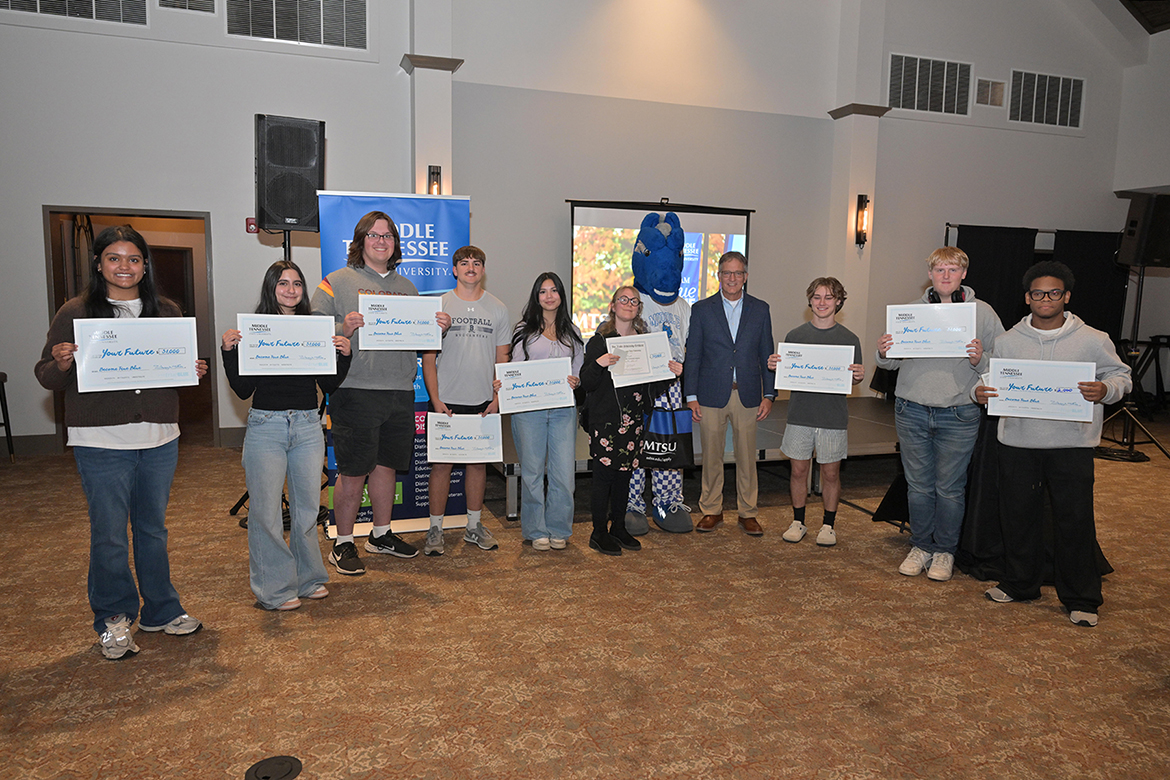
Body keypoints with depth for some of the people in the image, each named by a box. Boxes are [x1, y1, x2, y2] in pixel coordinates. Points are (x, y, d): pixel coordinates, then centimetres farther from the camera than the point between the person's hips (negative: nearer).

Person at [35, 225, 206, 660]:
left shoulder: (166, 312, 9)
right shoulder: (75, 313, -1)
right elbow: (47, 379, 0)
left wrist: (194, 372, -3)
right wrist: (61, 363, -21)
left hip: (159, 440, 3)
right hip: (102, 443, -3)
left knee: (153, 529, 15)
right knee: (109, 535, 2)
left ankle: (161, 612, 28)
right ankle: (113, 621, 20)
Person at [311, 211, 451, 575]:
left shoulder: (406, 287, 18)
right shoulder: (336, 282, 2)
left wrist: (438, 328, 0)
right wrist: (343, 330, -22)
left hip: (400, 392, 5)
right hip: (355, 391, -5)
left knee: (386, 464, 14)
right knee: (352, 471, -1)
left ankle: (381, 534, 29)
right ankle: (343, 544, 14)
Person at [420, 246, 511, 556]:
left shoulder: (497, 309, 7)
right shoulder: (439, 306, 1)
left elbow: (502, 358, 9)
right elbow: (428, 357, 0)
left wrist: (498, 396, -1)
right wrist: (435, 399, -8)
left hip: (483, 402, 2)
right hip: (446, 401, -2)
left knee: (478, 462, 9)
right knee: (441, 464, 0)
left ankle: (474, 526, 21)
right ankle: (435, 529, 11)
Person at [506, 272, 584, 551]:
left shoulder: (572, 331, 15)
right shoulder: (524, 330, 8)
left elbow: (580, 369, 15)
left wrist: (575, 381, -6)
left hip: (563, 409, 2)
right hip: (529, 408, -1)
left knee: (564, 470, -2)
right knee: (532, 470, 3)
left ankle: (558, 530, 14)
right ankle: (536, 531, 16)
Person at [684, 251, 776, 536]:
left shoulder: (760, 309, 7)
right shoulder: (701, 309, 3)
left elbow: (766, 355, 8)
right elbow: (692, 356, 2)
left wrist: (769, 395, 2)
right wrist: (691, 396, -3)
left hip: (747, 395, 1)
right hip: (711, 395, -1)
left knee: (747, 458, 7)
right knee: (711, 457, 7)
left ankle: (748, 513, 20)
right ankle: (712, 511, 21)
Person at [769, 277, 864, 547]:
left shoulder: (849, 339, 2)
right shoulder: (795, 335, 4)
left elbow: (853, 378, 6)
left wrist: (859, 376, -16)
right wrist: (774, 367, -12)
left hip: (833, 417, -1)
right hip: (800, 414, 1)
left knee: (831, 473, 7)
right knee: (798, 469, 7)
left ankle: (828, 525, 23)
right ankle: (798, 522, 23)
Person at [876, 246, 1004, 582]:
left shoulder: (983, 313, 3)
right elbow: (895, 362, 11)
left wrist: (979, 359, -19)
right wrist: (883, 353, -11)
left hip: (958, 415, -2)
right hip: (912, 412, 2)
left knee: (949, 487, 5)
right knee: (919, 485, 10)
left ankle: (945, 551, 22)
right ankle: (921, 546, 25)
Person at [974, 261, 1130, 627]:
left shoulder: (1093, 341, 1)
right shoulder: (1007, 341, 6)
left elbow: (1121, 377, 7)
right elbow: (989, 380, 13)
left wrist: (1105, 390, -15)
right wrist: (980, 392, -10)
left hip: (1072, 446, -2)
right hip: (1017, 443, 2)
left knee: (1075, 520, 1)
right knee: (1018, 516, 11)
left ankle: (1081, 598, 17)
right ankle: (1020, 584, 29)